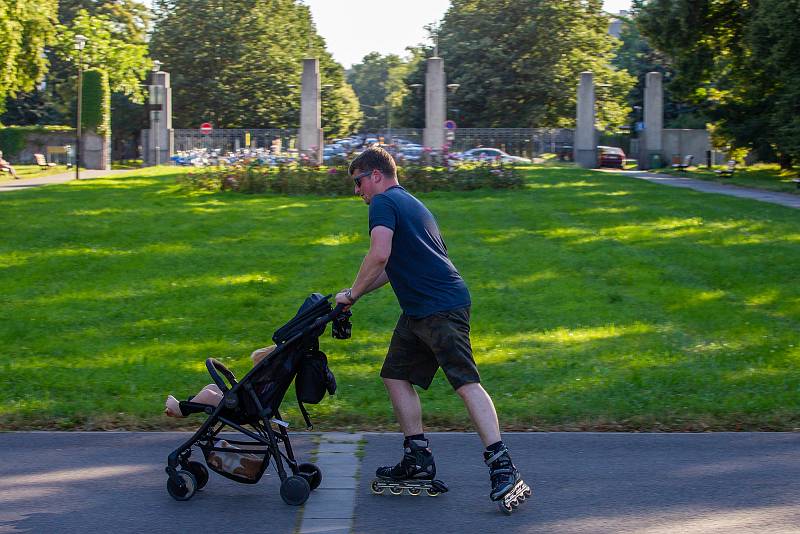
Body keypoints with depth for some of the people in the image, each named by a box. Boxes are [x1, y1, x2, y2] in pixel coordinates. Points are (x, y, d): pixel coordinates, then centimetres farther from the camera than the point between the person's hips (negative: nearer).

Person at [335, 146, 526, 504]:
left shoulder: (383, 203, -6)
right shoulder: (408, 203, 25)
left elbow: (379, 256, -22)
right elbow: (392, 268, 32)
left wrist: (352, 294, -10)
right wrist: (356, 292, 28)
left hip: (443, 309, -11)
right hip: (418, 312, 11)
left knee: (467, 384, -15)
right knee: (395, 376, 13)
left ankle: (502, 466, -19)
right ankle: (419, 460, 16)